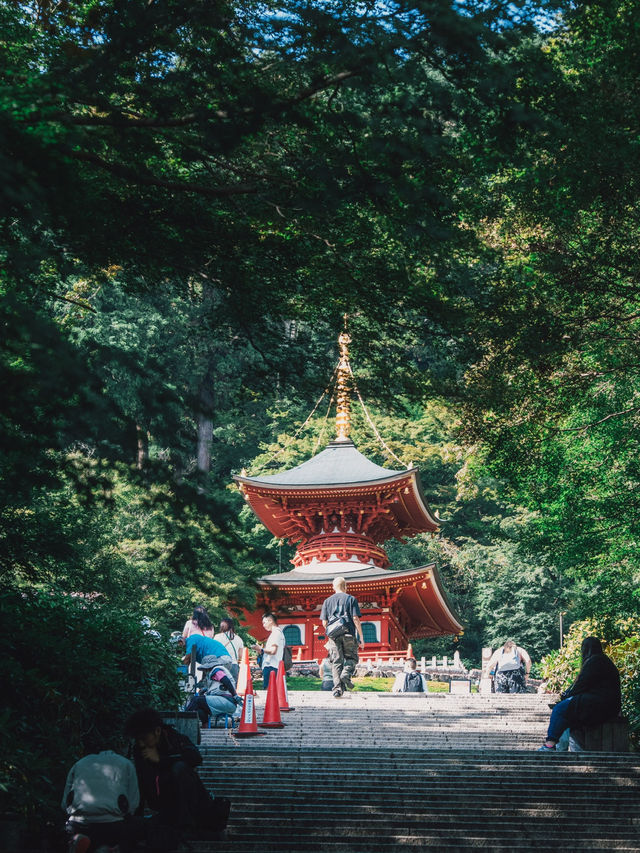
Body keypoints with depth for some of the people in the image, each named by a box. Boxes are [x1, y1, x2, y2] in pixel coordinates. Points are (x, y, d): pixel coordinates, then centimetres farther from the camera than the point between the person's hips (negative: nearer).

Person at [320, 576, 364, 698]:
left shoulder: (327, 601, 12)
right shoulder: (350, 599, 4)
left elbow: (324, 622, 9)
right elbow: (356, 619, -4)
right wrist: (361, 637, -1)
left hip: (333, 635, 2)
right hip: (348, 633, -2)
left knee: (336, 662, 4)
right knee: (351, 657, 11)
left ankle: (337, 688, -4)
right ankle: (346, 673, -17)